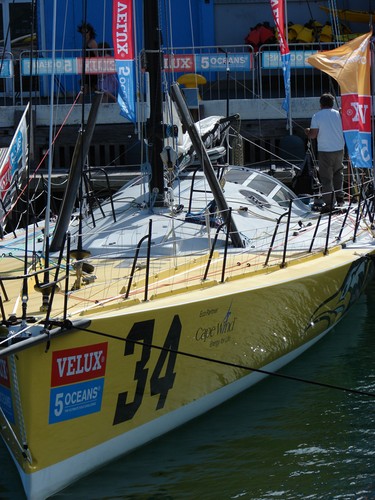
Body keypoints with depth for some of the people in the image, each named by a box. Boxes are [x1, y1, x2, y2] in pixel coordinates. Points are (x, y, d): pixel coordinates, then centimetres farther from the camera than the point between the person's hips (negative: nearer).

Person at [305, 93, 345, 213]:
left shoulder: (317, 116, -7)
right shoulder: (339, 114, 3)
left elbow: (313, 135, -10)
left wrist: (307, 132, 11)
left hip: (325, 151, -4)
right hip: (339, 149, 4)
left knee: (326, 178, 2)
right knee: (338, 173, 24)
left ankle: (329, 204, 2)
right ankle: (339, 197, 20)